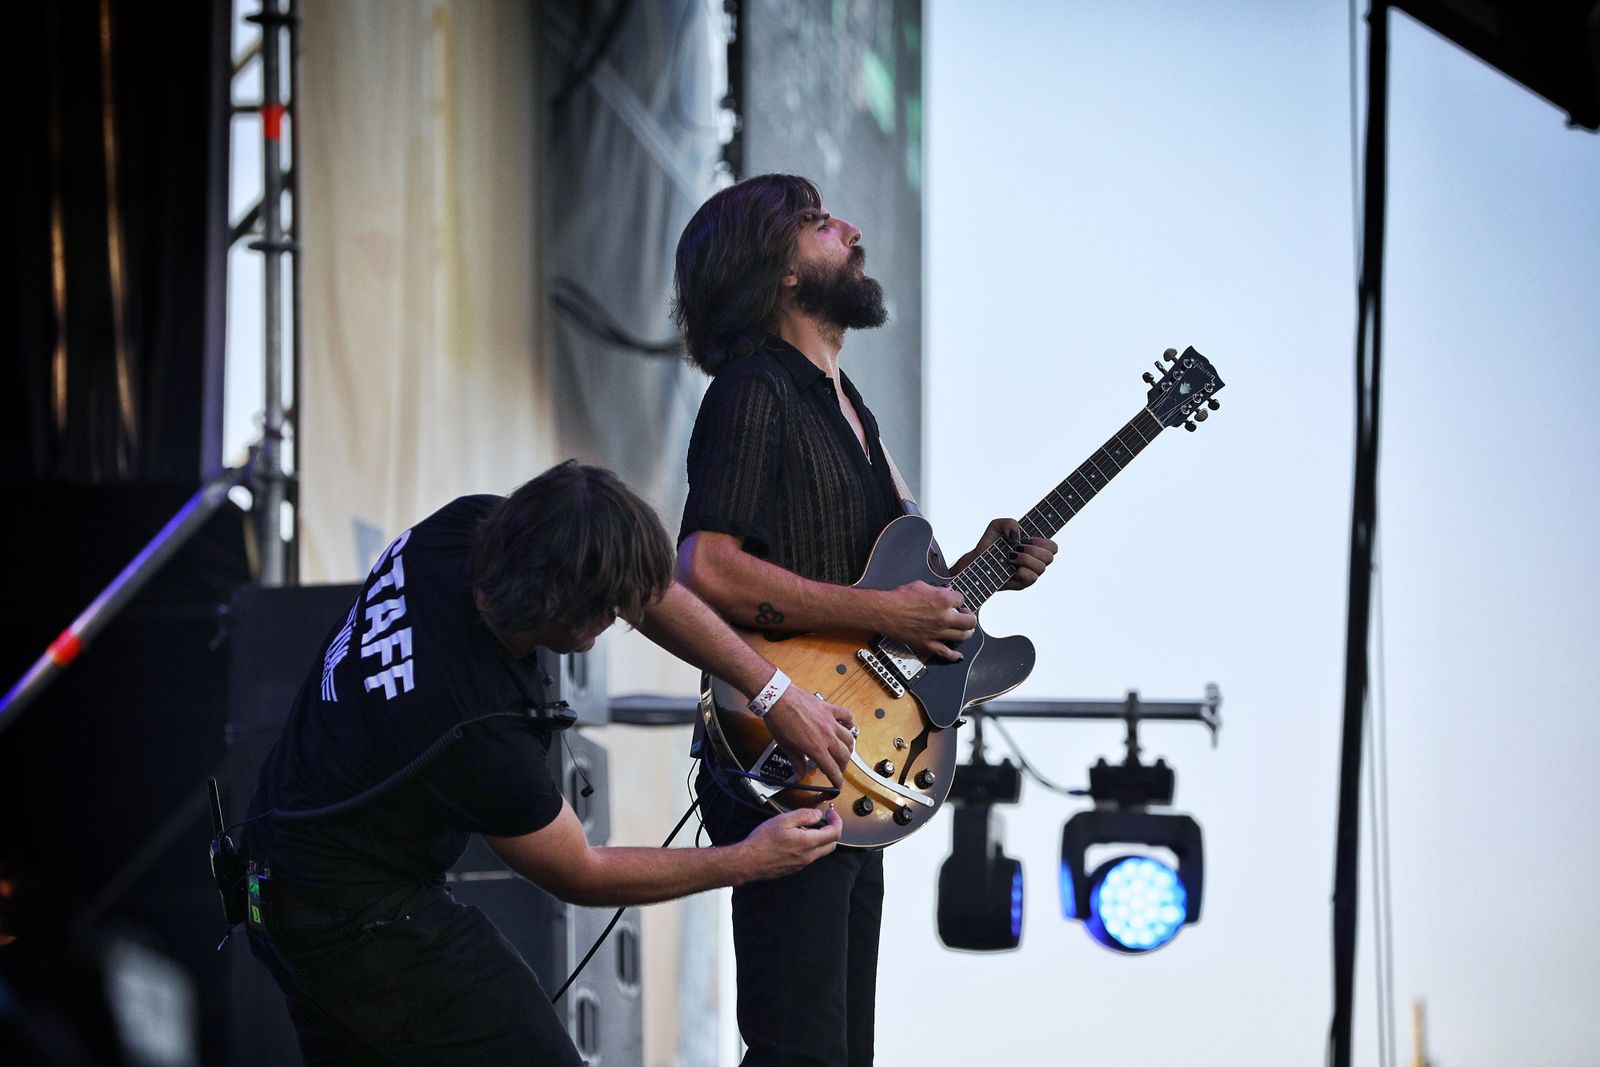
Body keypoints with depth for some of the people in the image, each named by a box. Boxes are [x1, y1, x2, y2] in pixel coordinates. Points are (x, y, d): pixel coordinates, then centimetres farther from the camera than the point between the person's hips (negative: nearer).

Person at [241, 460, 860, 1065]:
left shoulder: (462, 527, -14)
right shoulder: (482, 736, -32)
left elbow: (646, 590, 0)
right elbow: (580, 876, -12)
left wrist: (773, 691, -3)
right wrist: (746, 863, -4)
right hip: (363, 921, -10)